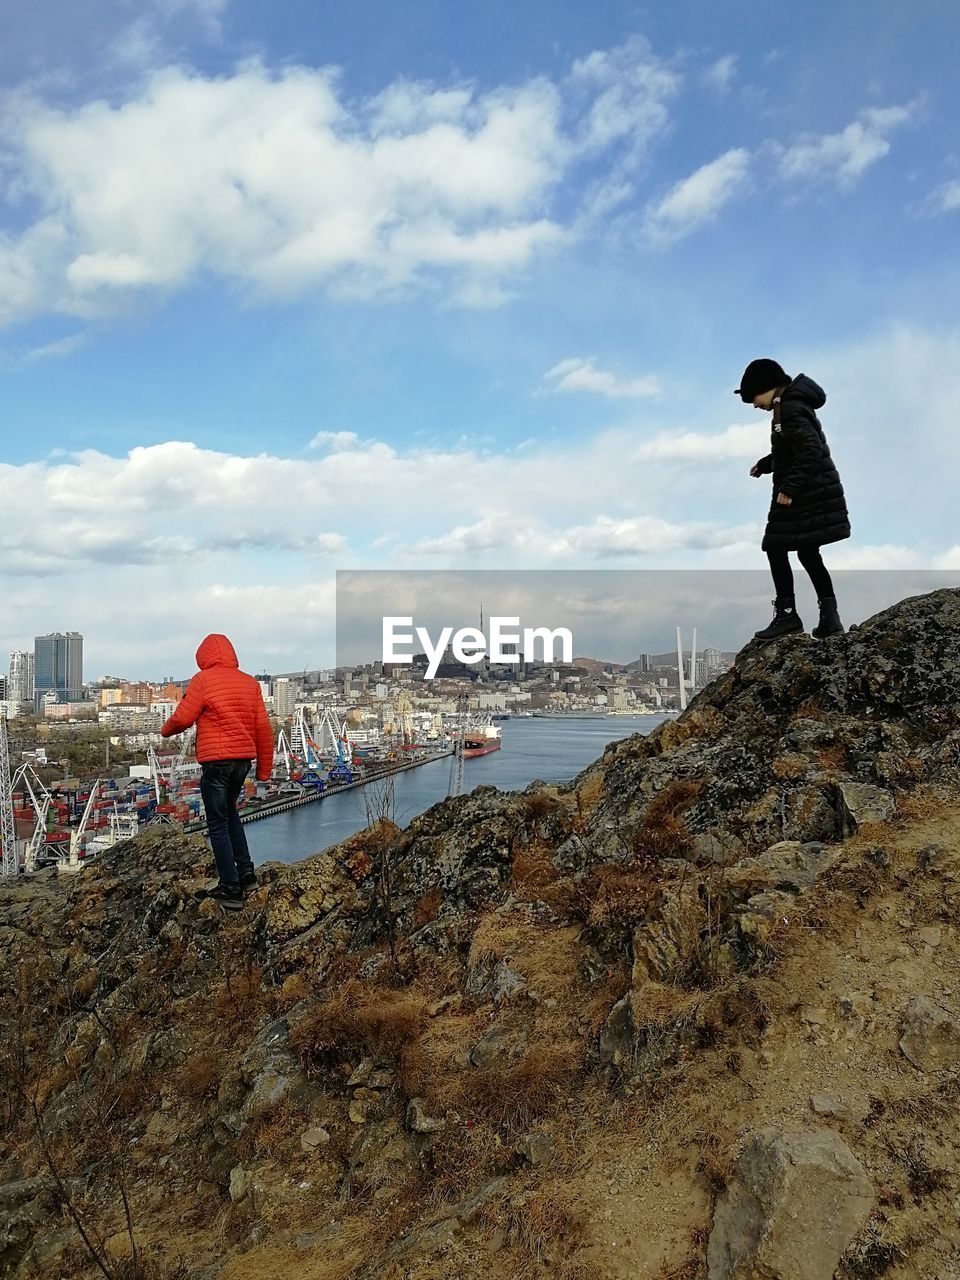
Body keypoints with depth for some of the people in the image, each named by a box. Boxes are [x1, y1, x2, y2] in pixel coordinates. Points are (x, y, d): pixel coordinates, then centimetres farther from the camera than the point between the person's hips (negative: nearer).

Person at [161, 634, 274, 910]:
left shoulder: (203, 680, -6)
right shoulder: (250, 682, 8)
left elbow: (182, 718, -9)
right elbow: (263, 728, 6)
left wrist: (165, 731, 14)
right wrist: (264, 768, 12)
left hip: (216, 760, -5)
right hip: (243, 759, 6)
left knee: (218, 823, 3)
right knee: (230, 812, 24)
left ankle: (231, 889, 3)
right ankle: (246, 873, 18)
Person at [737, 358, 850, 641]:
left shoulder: (790, 410, -16)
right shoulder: (791, 406, 15)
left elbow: (811, 451, -25)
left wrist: (789, 487, -26)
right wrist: (764, 465, 34)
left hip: (803, 494, -10)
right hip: (813, 492, 10)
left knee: (776, 548, -4)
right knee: (808, 553, 12)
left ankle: (787, 614, -3)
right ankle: (829, 616, 12)